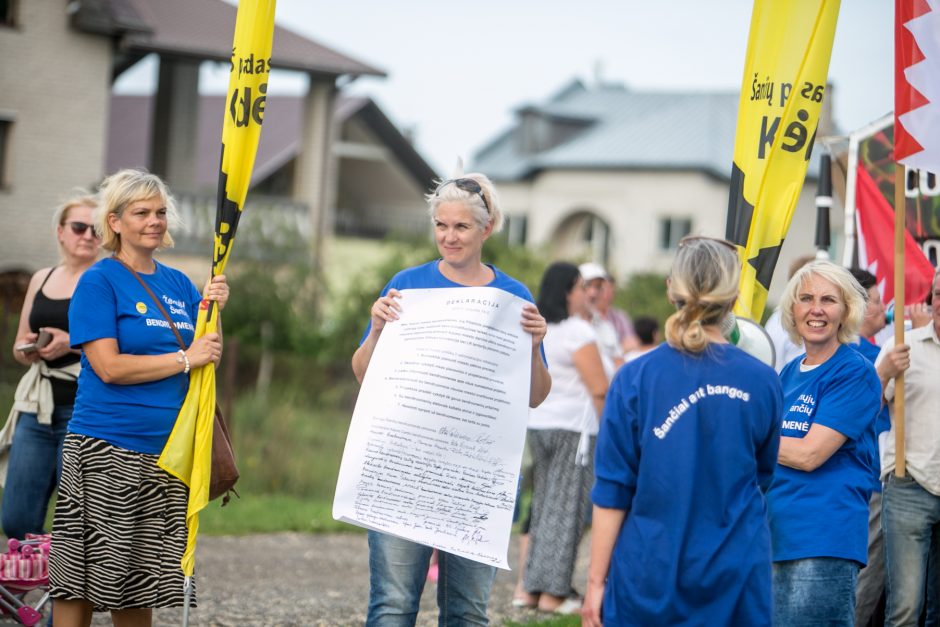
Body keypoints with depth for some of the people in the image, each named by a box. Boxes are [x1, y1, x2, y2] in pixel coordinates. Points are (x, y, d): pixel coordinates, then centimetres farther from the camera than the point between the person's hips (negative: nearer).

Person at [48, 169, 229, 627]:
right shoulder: (99, 282, -6)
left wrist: (213, 309, -1)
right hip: (106, 449, -6)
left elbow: (205, 353, 16)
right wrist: (185, 358, -12)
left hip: (164, 450, 6)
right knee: (87, 570, -3)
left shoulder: (178, 284, 13)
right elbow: (110, 367, -14)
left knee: (138, 576, 11)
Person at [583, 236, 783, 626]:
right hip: (736, 577, 1)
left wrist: (596, 580, 1)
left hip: (648, 576, -1)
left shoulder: (636, 378, -7)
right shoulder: (761, 382, -3)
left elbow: (612, 491, -4)